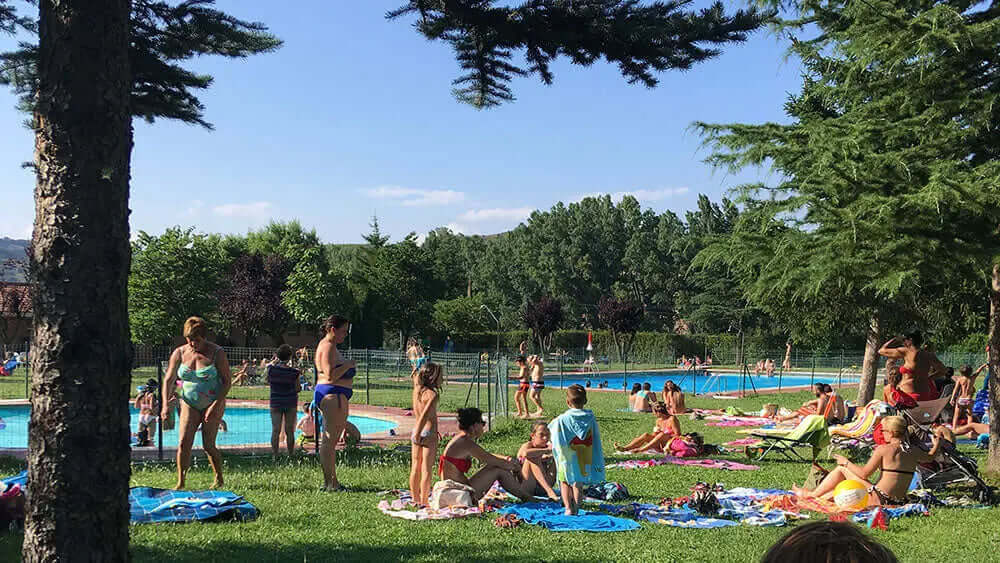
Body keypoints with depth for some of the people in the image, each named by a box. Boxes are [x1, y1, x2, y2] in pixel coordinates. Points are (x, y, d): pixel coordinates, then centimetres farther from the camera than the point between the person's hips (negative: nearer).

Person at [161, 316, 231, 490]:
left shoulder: (216, 353, -10)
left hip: (212, 404, -3)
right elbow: (168, 380, 0)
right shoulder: (179, 353, -2)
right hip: (189, 404, 3)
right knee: (183, 442, -10)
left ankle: (219, 479, 17)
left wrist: (216, 405, -18)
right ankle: (180, 482, -2)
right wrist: (165, 405, -14)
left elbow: (227, 381, -9)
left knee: (208, 446, -5)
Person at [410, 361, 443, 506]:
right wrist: (418, 434, -27)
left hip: (416, 431, 7)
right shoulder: (432, 394, -17)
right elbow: (424, 415, -26)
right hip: (429, 432, -7)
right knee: (427, 470, -1)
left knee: (415, 468, 13)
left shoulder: (417, 389, 3)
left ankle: (416, 500, 22)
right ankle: (424, 502, 2)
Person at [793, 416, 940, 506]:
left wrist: (846, 462, 7)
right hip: (899, 503, 7)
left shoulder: (883, 449, -12)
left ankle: (812, 494, 20)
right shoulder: (914, 452, 4)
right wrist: (936, 445, 46)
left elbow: (864, 474, -9)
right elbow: (930, 457, 27)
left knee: (841, 469, 10)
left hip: (878, 499, -7)